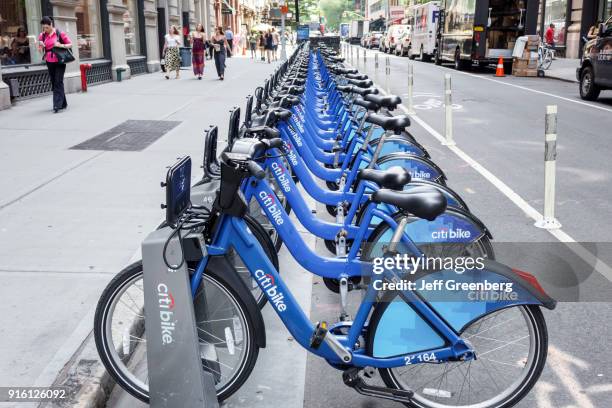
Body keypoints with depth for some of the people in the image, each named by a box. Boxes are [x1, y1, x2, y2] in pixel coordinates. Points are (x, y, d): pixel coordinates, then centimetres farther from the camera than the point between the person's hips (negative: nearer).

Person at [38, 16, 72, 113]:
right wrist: (41, 46, -10)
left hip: (59, 62, -5)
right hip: (49, 62, 5)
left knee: (58, 82, -10)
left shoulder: (60, 33, -5)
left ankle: (57, 105, -13)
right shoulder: (42, 35, 6)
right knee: (54, 83, 8)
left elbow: (70, 44, 0)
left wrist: (61, 45, -17)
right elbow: (41, 51, 12)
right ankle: (63, 103, 19)